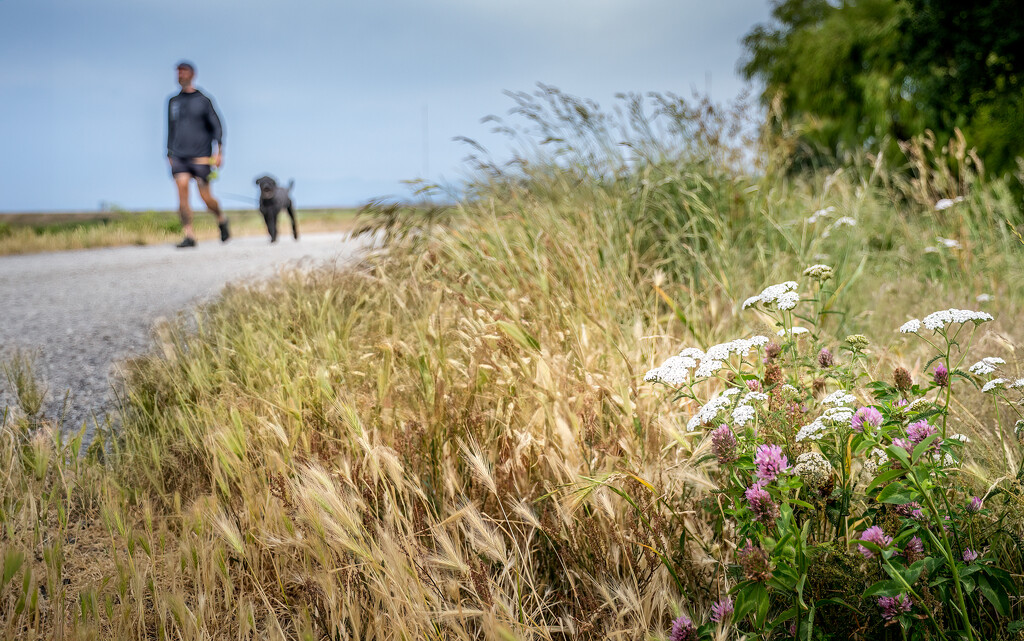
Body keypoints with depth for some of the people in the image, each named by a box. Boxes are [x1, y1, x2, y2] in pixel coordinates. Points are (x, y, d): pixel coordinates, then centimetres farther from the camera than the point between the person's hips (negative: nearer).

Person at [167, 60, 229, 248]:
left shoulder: (203, 100, 3)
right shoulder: (173, 102, 15)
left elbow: (216, 126, 2)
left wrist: (219, 150, -9)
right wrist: (170, 154, 19)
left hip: (200, 156, -3)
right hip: (178, 156, 3)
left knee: (206, 197, -4)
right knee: (182, 193, -13)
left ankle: (221, 219, 26)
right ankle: (189, 236, -13)